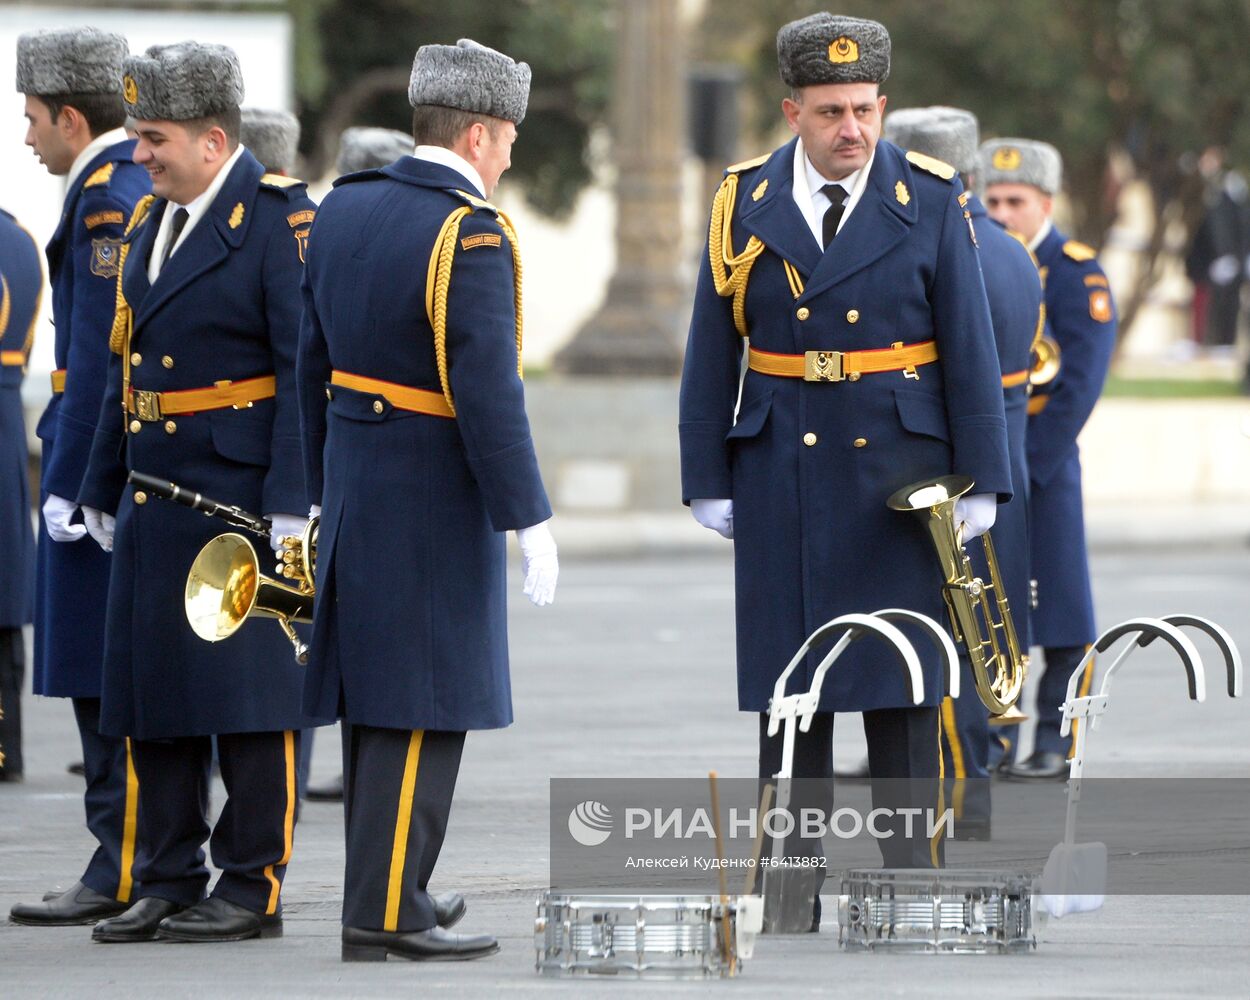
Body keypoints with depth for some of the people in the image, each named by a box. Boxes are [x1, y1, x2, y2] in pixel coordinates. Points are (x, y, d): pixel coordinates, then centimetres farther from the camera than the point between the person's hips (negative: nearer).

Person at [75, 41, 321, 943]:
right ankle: (169, 884, 17)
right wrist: (104, 489, 19)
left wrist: (292, 503, -21)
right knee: (152, 695, 9)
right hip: (156, 491, 8)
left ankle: (253, 891, 3)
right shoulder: (152, 222, 14)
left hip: (245, 491, -8)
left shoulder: (279, 216, -11)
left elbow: (307, 365, -16)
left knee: (249, 691, -2)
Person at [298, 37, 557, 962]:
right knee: (424, 704, -4)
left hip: (356, 488, 8)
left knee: (379, 696, 16)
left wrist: (326, 489, 19)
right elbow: (488, 396, -22)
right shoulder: (471, 236, -19)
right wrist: (529, 520, -16)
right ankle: (385, 917, -4)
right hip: (437, 501, -8)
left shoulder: (345, 209, 5)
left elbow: (314, 364, 11)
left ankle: (388, 886, 24)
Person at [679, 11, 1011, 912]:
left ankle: (911, 880, 3)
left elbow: (970, 347, 0)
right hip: (782, 475, 1)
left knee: (904, 682, -1)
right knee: (787, 682, 3)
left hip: (899, 471, -1)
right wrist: (708, 483, 2)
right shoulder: (744, 204, 3)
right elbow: (712, 355, 6)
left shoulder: (930, 202, -1)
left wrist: (981, 482, -4)